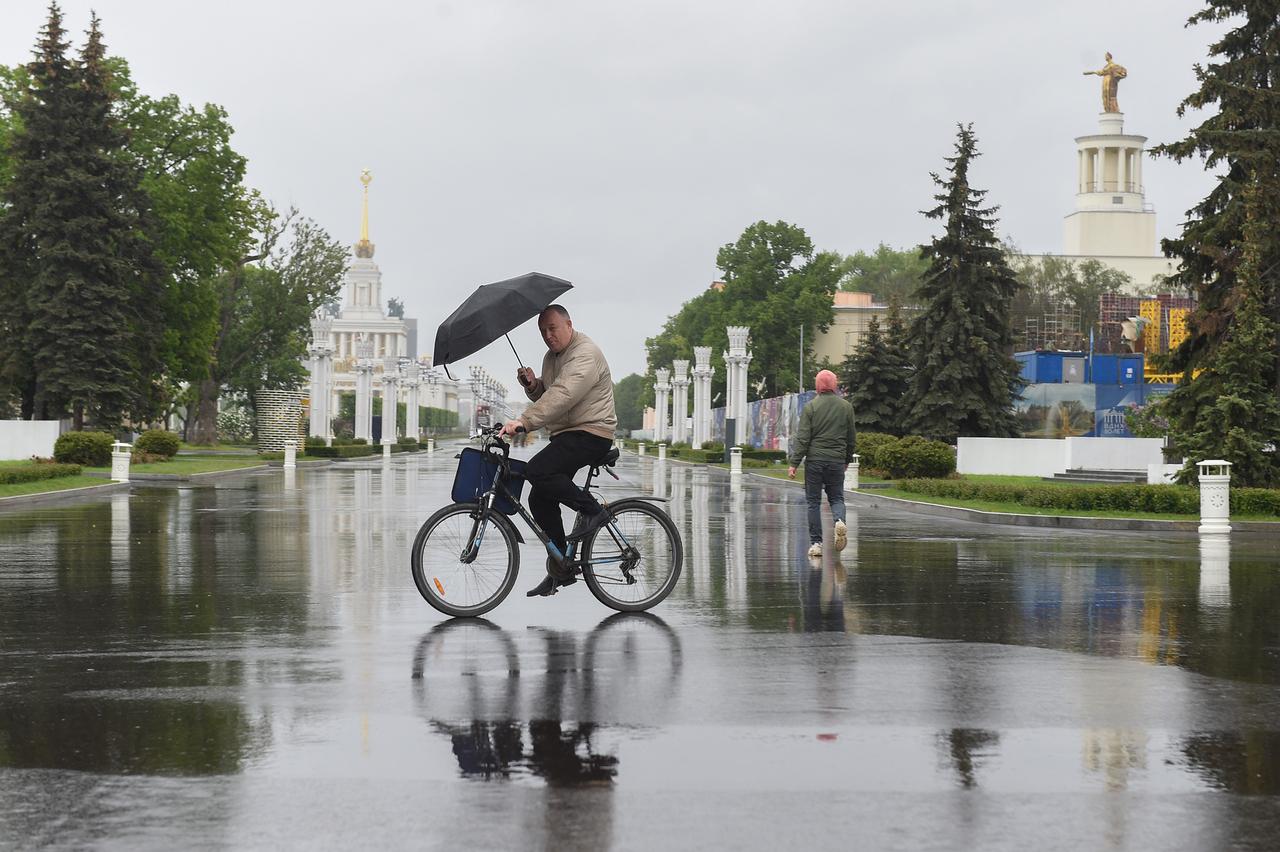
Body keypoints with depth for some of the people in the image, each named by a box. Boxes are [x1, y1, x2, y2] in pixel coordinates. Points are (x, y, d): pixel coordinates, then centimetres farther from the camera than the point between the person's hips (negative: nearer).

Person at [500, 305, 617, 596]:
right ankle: (560, 570, 11)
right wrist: (532, 385, -2)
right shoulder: (551, 357, 17)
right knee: (540, 501, 3)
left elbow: (562, 395, -29)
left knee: (538, 472, -28)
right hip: (566, 435, 10)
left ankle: (592, 510, -13)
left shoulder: (585, 353, -16)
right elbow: (546, 396, 22)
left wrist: (524, 422, -38)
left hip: (591, 433, -10)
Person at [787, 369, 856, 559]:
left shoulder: (811, 407, -4)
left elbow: (803, 438, -9)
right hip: (837, 461, 2)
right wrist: (847, 459, 26)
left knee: (814, 502, 5)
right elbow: (852, 438, 12)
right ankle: (839, 521, -19)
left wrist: (794, 463, -7)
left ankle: (816, 542, 2)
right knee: (836, 498, 12)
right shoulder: (846, 407, 5)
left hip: (814, 460, -2)